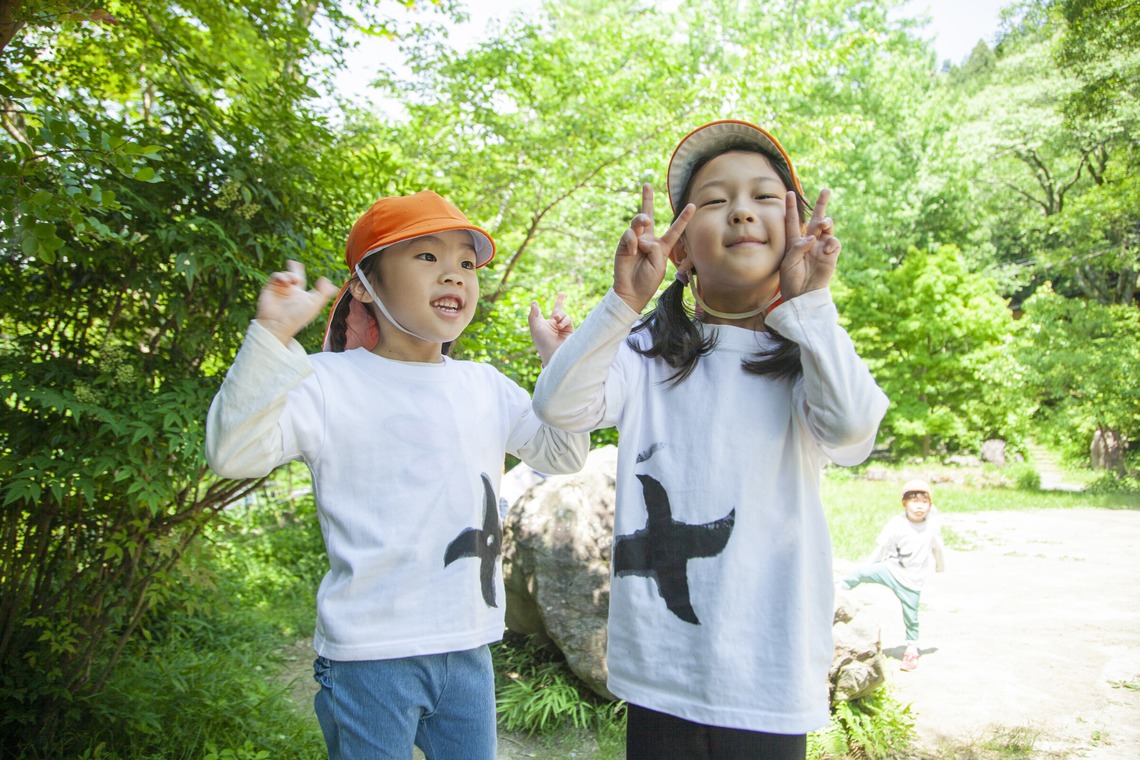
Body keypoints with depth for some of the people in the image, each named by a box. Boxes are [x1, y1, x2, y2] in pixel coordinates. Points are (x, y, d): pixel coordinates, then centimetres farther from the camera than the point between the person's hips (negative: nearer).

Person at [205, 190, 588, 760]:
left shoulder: (486, 387, 9)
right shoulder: (330, 382, -9)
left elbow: (565, 455, 15)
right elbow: (232, 453, -20)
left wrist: (559, 363, 6)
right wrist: (272, 336, -28)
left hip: (468, 649, 6)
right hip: (371, 656, -5)